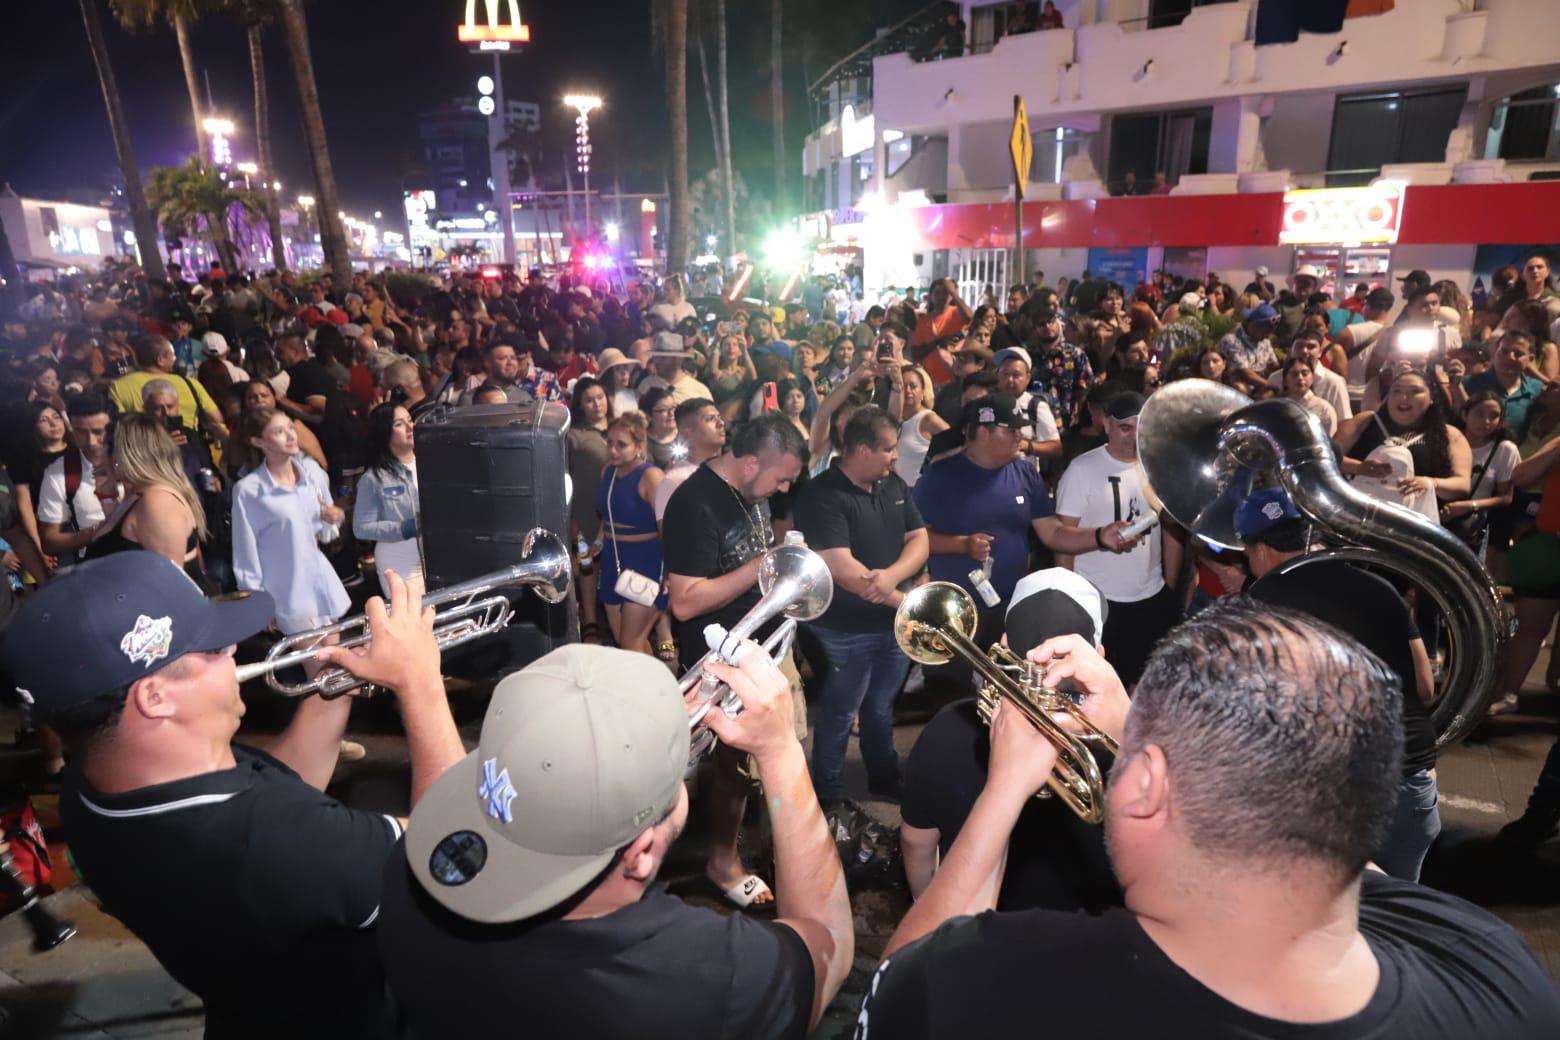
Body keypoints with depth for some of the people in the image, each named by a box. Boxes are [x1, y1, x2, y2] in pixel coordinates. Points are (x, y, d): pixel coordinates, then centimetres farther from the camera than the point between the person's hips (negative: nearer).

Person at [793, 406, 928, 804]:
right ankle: (829, 800, 29)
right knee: (839, 717, 10)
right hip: (846, 632, -6)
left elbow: (919, 539, 1)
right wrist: (907, 601, -21)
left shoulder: (894, 485, 4)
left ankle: (885, 779, 44)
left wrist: (893, 575, -21)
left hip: (895, 623, 6)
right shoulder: (821, 497, -20)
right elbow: (843, 570, -27)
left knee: (881, 709, 24)